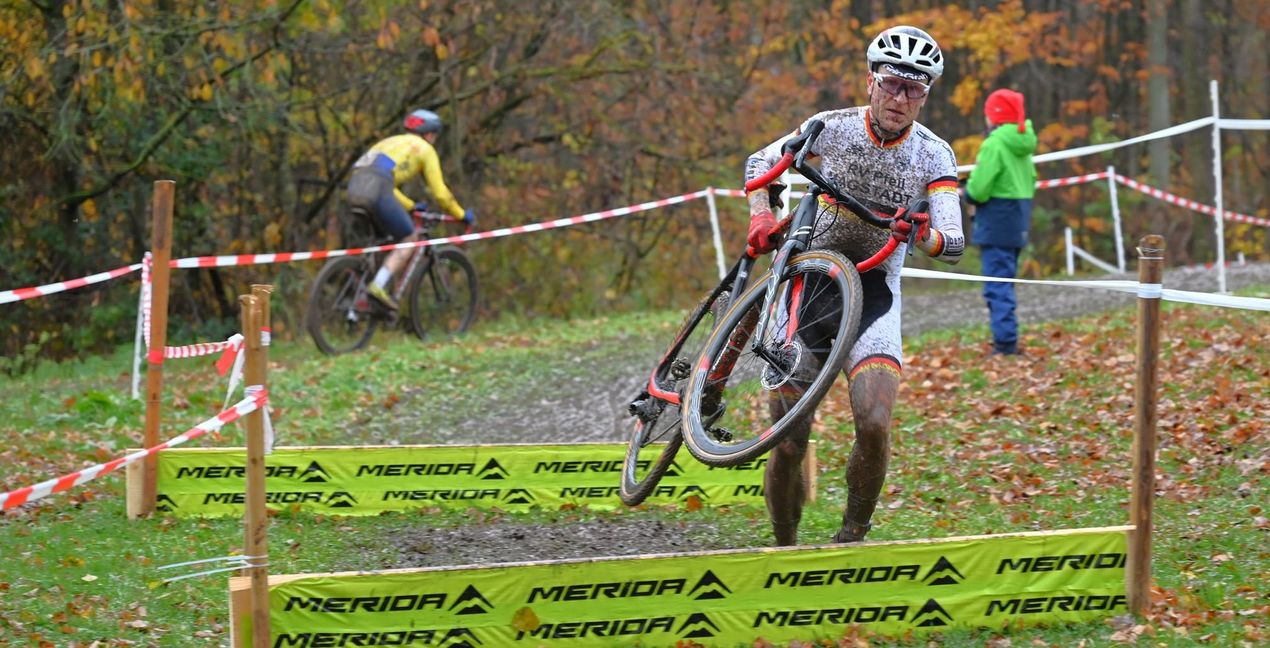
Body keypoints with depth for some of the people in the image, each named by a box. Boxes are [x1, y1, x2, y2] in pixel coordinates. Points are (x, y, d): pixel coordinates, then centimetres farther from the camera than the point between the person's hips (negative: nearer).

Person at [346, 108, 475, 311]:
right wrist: (462, 215, 29)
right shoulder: (425, 149, 17)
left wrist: (410, 206, 46)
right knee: (408, 240, 6)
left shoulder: (392, 142, 36)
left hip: (354, 187, 7)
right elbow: (440, 193, 15)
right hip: (376, 190, -7)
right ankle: (378, 286, -12)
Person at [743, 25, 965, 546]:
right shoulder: (832, 128, -8)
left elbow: (953, 246, -12)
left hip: (873, 289, 0)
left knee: (874, 426, -22)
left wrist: (925, 236, -35)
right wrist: (761, 220, -12)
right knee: (789, 444, -8)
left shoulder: (933, 155, -7)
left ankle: (851, 537, 1)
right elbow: (761, 162, 6)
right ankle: (784, 550, 14)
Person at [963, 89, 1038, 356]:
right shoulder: (1023, 145, 9)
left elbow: (978, 190, -18)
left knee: (997, 285, -7)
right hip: (1019, 224, 8)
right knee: (1005, 281, 17)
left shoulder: (994, 145, -16)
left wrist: (968, 190, 4)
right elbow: (1031, 182, 14)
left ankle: (1005, 340, -12)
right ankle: (1007, 337, 19)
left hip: (996, 225, -8)